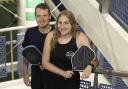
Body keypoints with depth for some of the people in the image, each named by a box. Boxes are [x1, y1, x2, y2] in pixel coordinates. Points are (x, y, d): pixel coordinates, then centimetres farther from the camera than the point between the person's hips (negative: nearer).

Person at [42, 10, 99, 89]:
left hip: (71, 82, -2)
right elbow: (45, 62, -4)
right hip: (50, 81, 2)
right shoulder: (51, 36, -8)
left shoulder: (80, 38, -14)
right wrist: (62, 73, -16)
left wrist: (89, 66, -38)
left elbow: (94, 60, -16)